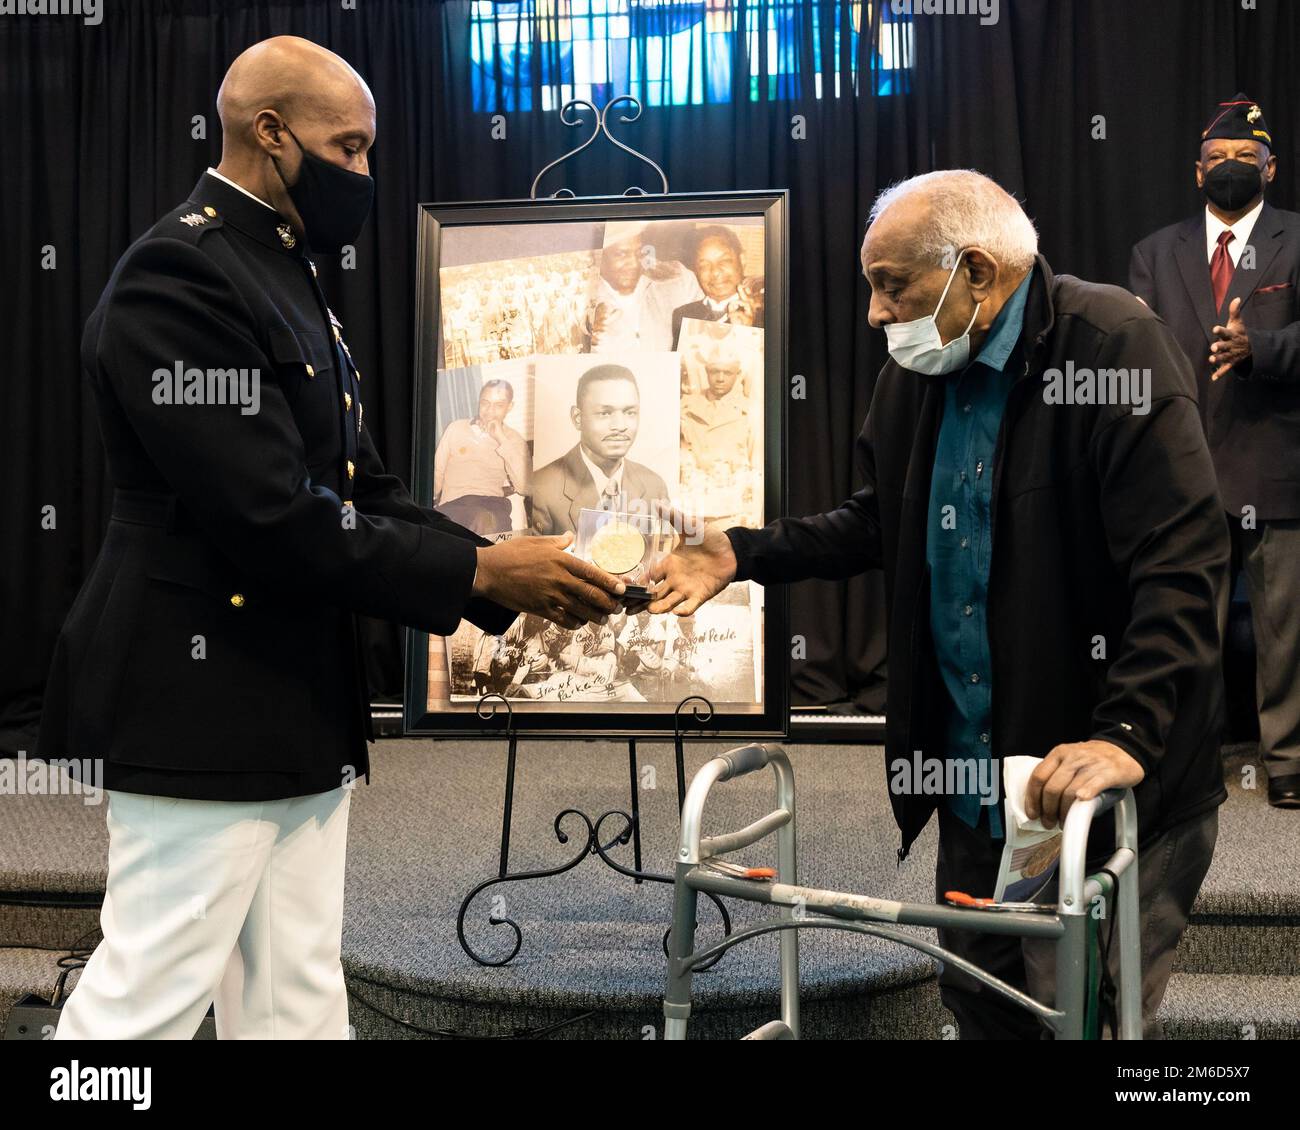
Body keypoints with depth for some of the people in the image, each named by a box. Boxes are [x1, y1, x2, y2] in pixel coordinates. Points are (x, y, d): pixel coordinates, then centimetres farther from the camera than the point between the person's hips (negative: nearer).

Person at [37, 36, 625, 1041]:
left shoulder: (287, 279, 16)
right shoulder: (178, 273, -15)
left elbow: (364, 492, 13)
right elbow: (270, 515, -23)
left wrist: (512, 577, 1)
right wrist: (475, 573, -16)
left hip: (300, 711, 10)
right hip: (202, 706, -9)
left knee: (298, 1001, 14)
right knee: (149, 998, 0)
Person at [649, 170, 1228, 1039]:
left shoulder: (1116, 343, -16)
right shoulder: (915, 370, 5)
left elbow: (1183, 558, -21)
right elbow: (883, 523, 17)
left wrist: (1129, 733, -28)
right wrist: (744, 553, 6)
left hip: (1110, 785, -6)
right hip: (973, 772, 7)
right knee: (977, 999, 18)